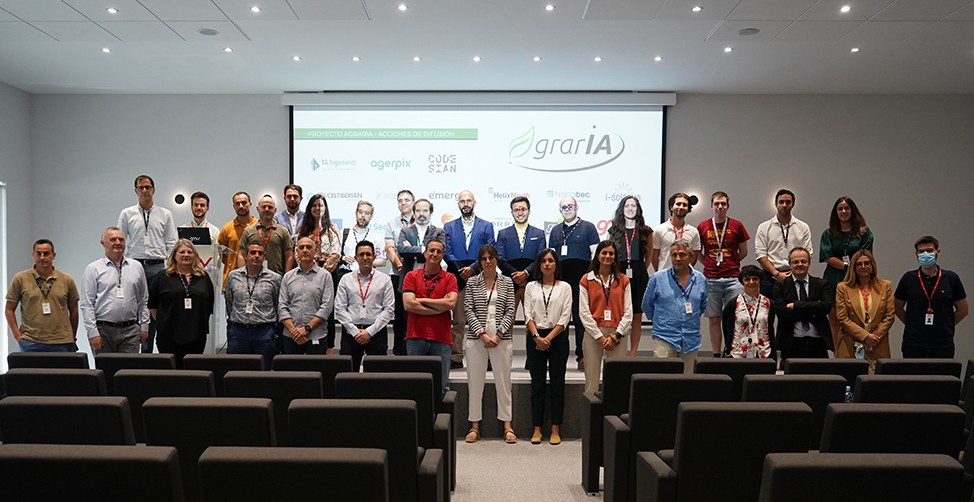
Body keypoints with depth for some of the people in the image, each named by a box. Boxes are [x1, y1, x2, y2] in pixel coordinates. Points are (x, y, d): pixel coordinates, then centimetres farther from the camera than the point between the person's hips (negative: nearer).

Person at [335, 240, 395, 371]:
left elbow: (389, 309, 0)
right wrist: (355, 331, -6)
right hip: (351, 332, 1)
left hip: (377, 332, -1)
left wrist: (370, 331, -7)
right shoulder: (346, 279, 9)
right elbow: (339, 309, 4)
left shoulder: (384, 280, 6)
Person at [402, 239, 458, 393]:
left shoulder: (449, 278, 7)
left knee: (442, 385, 4)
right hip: (416, 337, 0)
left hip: (441, 339, 0)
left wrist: (422, 300, -4)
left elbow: (450, 303, -9)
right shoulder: (411, 276, 6)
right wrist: (441, 306, -6)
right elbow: (408, 304, -7)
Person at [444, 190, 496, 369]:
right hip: (457, 278, 1)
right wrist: (461, 270, -8)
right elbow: (447, 252, 5)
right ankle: (456, 357, 5)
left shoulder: (486, 226, 11)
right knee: (458, 321, 1)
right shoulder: (449, 227, 14)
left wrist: (473, 269, -10)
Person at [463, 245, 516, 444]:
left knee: (503, 380, 3)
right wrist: (482, 333, -10)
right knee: (475, 380, 4)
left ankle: (507, 425, 11)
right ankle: (475, 425, 13)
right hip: (476, 337, 0)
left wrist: (498, 334, -9)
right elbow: (468, 310, 0)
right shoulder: (472, 282, 7)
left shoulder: (507, 282, 8)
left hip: (501, 338, 0)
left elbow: (510, 311, 3)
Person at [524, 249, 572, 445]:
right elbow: (528, 315, 2)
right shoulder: (531, 287, 9)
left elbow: (565, 317, -2)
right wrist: (537, 337, -12)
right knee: (537, 385, 3)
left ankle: (555, 429, 8)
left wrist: (549, 338, -10)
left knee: (557, 385, 2)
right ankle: (537, 429, 9)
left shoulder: (565, 287, 5)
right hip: (535, 338, 1)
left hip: (558, 337, -1)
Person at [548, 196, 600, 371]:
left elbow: (595, 253, 1)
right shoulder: (555, 230, 17)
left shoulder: (588, 227, 5)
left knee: (581, 318, -1)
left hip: (581, 279, -4)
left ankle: (582, 356, 6)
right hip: (560, 280, 4)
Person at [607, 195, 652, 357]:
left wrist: (641, 271, 8)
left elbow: (649, 255, 14)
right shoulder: (614, 231, 10)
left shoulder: (646, 232, 7)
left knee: (637, 316, 2)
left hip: (639, 277, 0)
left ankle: (632, 355, 10)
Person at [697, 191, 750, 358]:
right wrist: (709, 263, 5)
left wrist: (729, 264, 8)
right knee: (714, 319, 3)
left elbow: (743, 252, 12)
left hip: (732, 279, 0)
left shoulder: (737, 226, 4)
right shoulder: (702, 227, 5)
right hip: (710, 280, 1)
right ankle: (716, 354, 10)